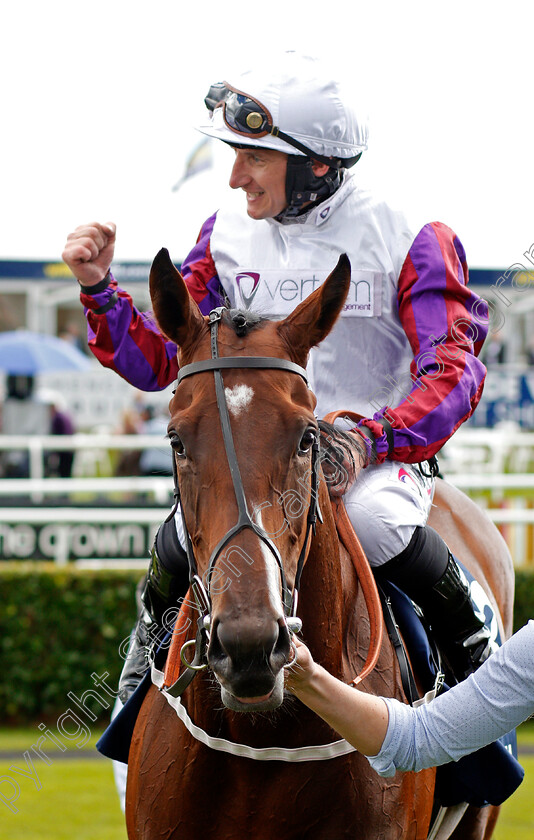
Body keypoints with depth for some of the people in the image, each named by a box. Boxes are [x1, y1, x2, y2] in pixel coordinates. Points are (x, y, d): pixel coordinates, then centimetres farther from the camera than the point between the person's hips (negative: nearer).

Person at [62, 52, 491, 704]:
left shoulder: (408, 240, -7)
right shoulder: (227, 236, 5)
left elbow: (452, 370, -17)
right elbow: (156, 362, 8)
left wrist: (371, 436, -35)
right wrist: (99, 288, -10)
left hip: (382, 456, -3)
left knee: (372, 521, -37)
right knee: (192, 529, -28)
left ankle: (472, 646, -10)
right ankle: (149, 648, 6)